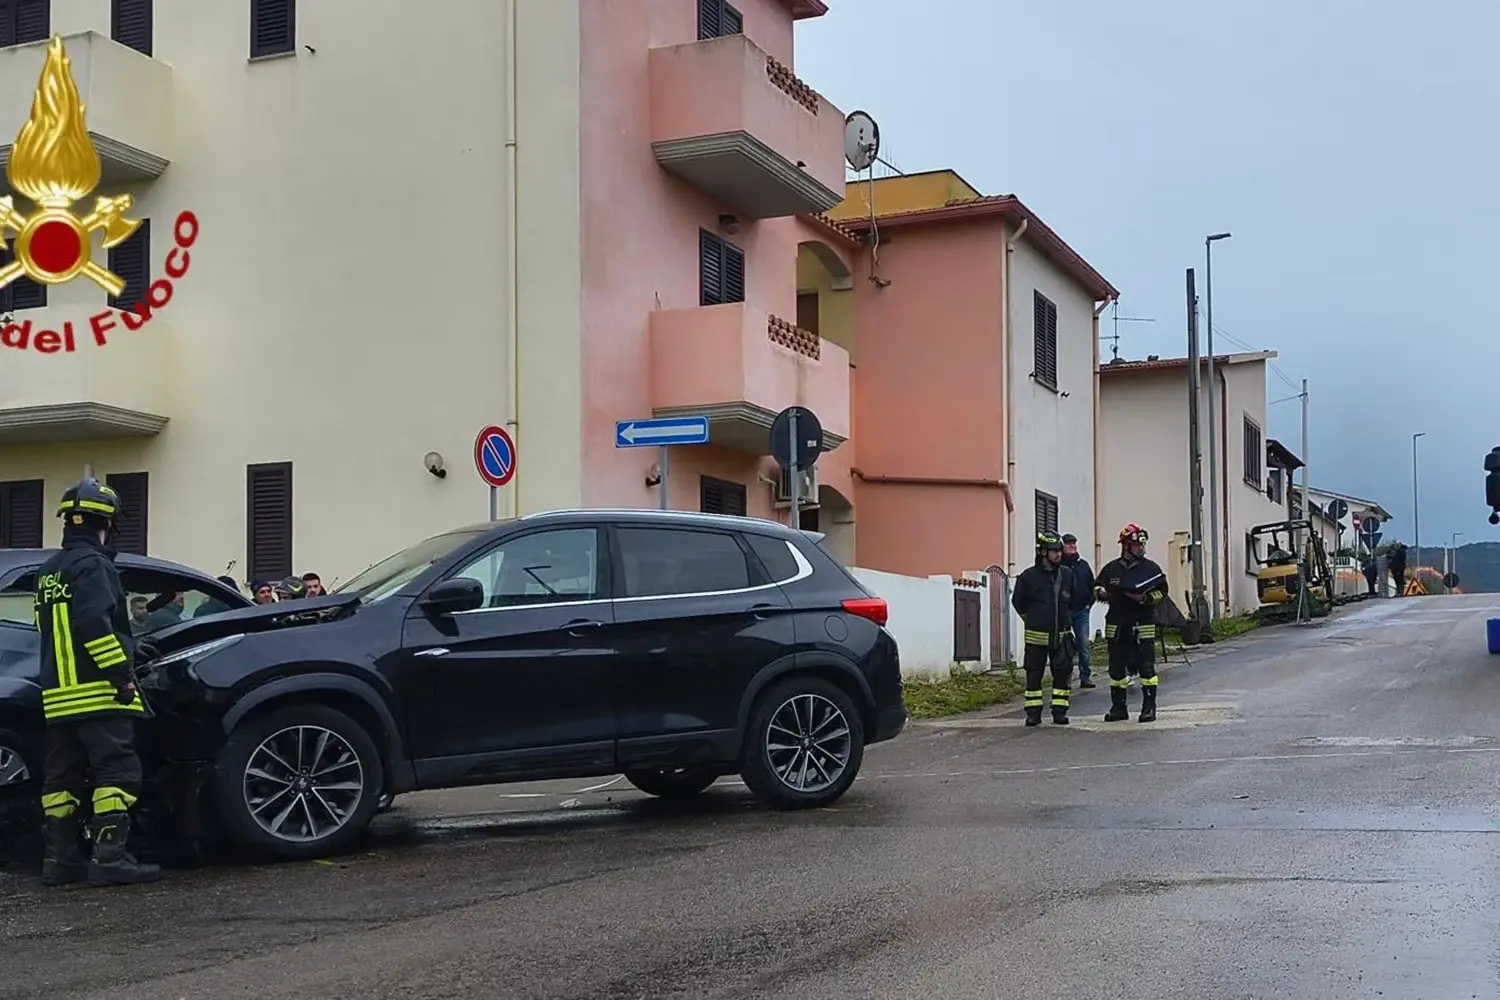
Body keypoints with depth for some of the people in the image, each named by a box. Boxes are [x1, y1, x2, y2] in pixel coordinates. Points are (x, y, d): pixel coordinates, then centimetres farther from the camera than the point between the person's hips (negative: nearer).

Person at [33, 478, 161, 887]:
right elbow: (95, 624, -23)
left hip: (58, 695, 9)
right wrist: (122, 674, -20)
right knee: (116, 773, -8)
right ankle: (110, 859, -13)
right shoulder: (92, 564, -11)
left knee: (62, 776, 11)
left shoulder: (48, 572, 19)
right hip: (98, 693, -9)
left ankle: (59, 859, 14)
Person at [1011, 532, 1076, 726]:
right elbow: (1018, 602, 7)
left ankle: (1060, 711, 10)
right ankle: (1033, 713, 9)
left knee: (1063, 673, 1)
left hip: (1061, 635, 3)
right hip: (1036, 635, -3)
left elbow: (1073, 601, 20)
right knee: (1034, 674, 2)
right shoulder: (1028, 576, -5)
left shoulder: (1067, 574, 5)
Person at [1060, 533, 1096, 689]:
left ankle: (1085, 677, 6)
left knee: (1084, 644, 1)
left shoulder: (1083, 564, 11)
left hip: (1081, 611, 3)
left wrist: (1089, 603, 6)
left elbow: (1092, 586, 16)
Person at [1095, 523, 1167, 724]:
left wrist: (1145, 598, -14)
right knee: (1117, 667, 8)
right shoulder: (1110, 569, 9)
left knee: (1146, 666, -5)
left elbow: (1162, 591, 2)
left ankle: (1149, 708, 2)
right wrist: (1103, 593, -4)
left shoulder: (1150, 568, 3)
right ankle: (1118, 708, 17)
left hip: (1143, 624, -3)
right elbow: (1097, 588, 18)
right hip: (1117, 625, 3)